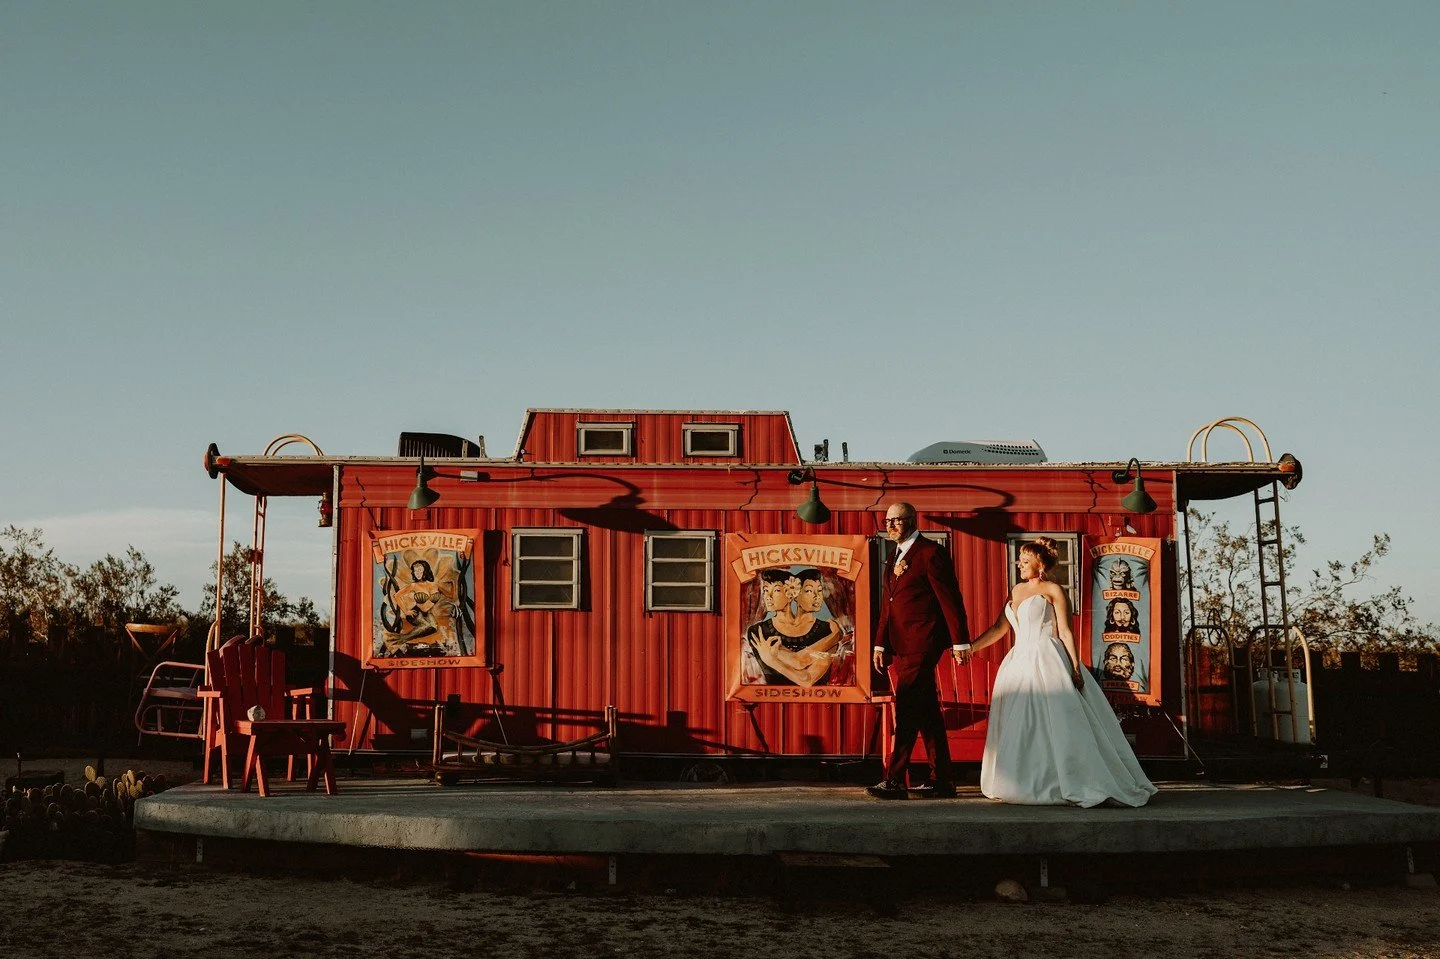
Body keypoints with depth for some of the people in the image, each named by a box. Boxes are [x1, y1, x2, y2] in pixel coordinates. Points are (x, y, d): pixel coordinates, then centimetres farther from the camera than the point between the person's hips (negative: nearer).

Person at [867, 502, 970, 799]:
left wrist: (960, 641, -13)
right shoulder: (896, 559, 20)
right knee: (927, 713, 11)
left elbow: (950, 599, -10)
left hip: (921, 644, -9)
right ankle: (941, 780, 15)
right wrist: (880, 644, 16)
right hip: (901, 647, 9)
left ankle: (894, 780, -13)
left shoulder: (931, 553, -7)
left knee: (906, 710, -12)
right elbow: (887, 605, 22)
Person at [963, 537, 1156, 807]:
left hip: (1047, 665, -7)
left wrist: (1075, 667, -16)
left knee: (1054, 725, -10)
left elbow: (1065, 632, -8)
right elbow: (999, 629, 18)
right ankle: (1030, 785, 12)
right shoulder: (1016, 591, 17)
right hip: (1019, 663, 7)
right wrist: (970, 648, 11)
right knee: (1020, 729, 6)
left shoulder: (1053, 590, -2)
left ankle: (1077, 785, -6)